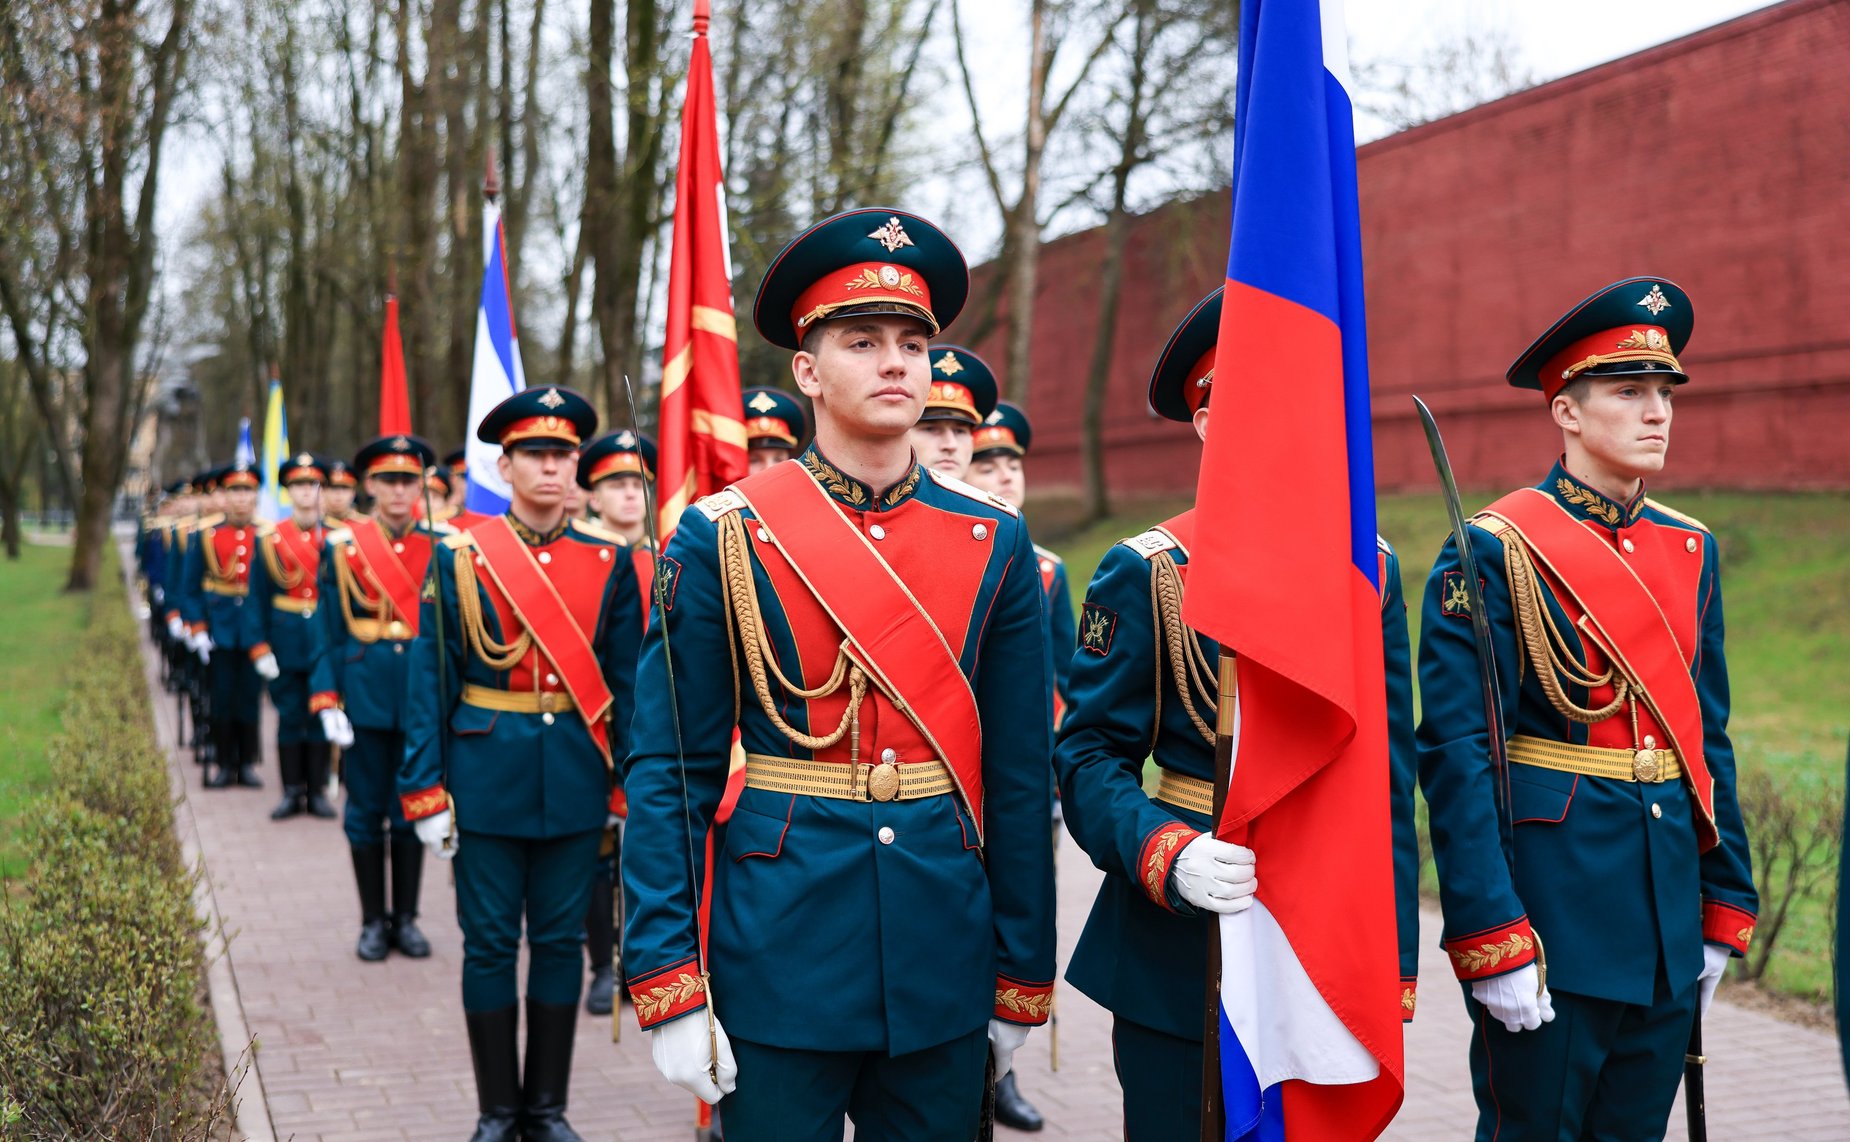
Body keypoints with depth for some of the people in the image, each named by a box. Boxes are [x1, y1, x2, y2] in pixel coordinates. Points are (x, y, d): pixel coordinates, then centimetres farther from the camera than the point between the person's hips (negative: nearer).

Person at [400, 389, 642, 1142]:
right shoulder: (461, 557, -2)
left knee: (561, 941, 9)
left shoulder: (609, 561, 2)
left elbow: (627, 683, 5)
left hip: (576, 781, 1)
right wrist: (426, 791, -6)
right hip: (488, 776, -1)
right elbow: (431, 680, -2)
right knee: (490, 945, 6)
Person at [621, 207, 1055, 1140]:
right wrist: (668, 986, -9)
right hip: (780, 961, -3)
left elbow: (1020, 776, 6)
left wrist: (1022, 983, 7)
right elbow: (668, 773, -4)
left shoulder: (994, 544, 4)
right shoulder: (725, 539, -4)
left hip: (944, 961, 3)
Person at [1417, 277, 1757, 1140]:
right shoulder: (1496, 551, -9)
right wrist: (1491, 945, -17)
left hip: (1669, 922, 6)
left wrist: (1724, 910, 12)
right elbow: (1455, 755, -13)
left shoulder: (1689, 550, 11)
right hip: (1550, 901, -6)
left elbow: (1709, 739, 15)